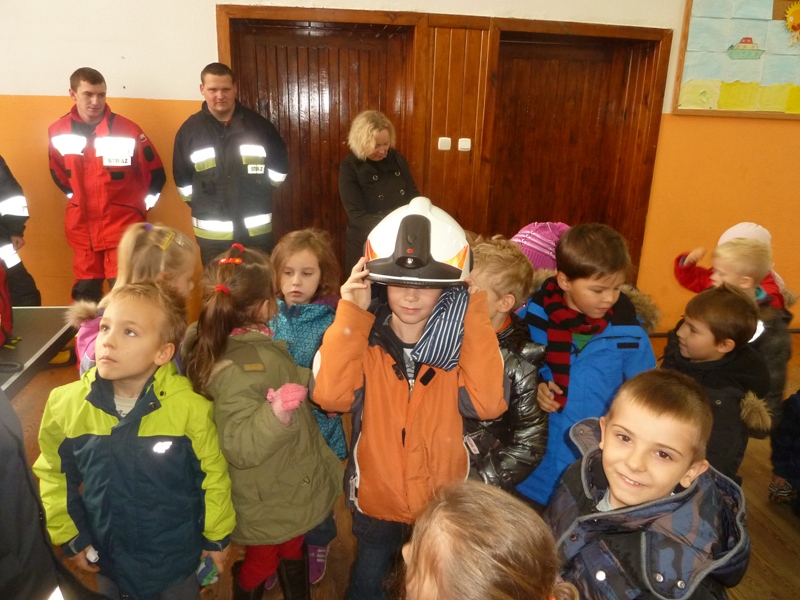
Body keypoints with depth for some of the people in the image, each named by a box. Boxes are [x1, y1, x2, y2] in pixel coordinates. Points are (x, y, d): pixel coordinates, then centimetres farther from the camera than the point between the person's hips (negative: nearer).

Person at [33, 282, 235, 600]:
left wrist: (216, 537, -1)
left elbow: (213, 475, -12)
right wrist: (70, 536, 3)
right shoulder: (65, 404, -17)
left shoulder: (191, 408, -26)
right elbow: (55, 473, 1)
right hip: (108, 559, 3)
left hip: (178, 557, -2)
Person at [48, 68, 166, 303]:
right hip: (81, 228, 4)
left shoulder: (128, 130, -12)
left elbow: (155, 174, -2)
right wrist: (76, 197, 15)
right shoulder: (58, 132, 0)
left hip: (123, 227, -4)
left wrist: (142, 204, 1)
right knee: (84, 294, 13)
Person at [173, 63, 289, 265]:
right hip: (212, 233, 0)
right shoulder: (190, 129, 2)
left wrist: (258, 194, 7)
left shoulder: (258, 124, 0)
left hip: (257, 230, 0)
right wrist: (201, 205, 8)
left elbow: (280, 166, 8)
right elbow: (182, 180, 11)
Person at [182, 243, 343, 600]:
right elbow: (240, 448, -34)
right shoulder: (235, 371, -35)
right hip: (267, 502, -8)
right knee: (262, 561, 20)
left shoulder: (255, 343, -6)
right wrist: (276, 415, -47)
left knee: (291, 550, 30)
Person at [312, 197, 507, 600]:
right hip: (375, 501, 0)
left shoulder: (458, 345, -13)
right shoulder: (364, 340, -14)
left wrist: (476, 316, -28)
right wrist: (350, 314, -30)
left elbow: (488, 403, -30)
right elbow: (331, 397, -30)